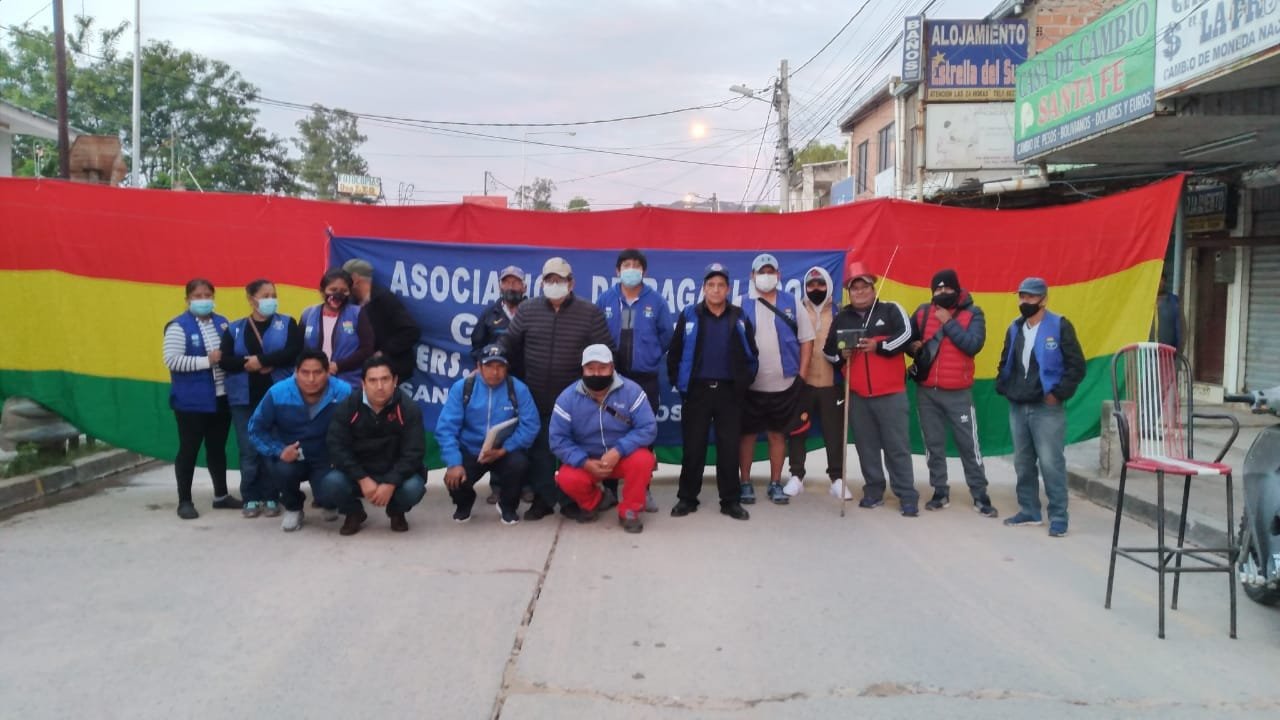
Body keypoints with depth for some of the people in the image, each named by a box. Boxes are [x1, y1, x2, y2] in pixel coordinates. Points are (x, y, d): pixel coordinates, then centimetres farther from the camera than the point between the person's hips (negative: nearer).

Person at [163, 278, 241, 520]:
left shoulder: (222, 323, 10)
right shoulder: (179, 326, -9)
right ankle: (184, 501, 12)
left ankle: (221, 495, 27)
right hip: (191, 402, -6)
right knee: (189, 449, 2)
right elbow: (172, 361, -17)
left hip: (221, 398, 6)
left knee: (217, 447, 15)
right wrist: (206, 361, -22)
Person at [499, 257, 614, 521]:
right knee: (539, 449, 8)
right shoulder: (528, 310, 5)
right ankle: (543, 499, 20)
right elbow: (509, 343, 7)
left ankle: (572, 500, 19)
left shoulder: (590, 313, -1)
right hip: (537, 398, 2)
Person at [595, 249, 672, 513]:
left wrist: (652, 355, 7)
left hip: (645, 378, 0)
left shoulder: (656, 301, 0)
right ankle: (609, 489, 15)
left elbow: (667, 333, 8)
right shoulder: (605, 299, 1)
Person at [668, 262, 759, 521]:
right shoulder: (689, 316, 0)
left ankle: (731, 500, 14)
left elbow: (751, 355, 10)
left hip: (729, 392, 1)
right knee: (693, 447, 5)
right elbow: (674, 354, 3)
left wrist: (744, 383, 3)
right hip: (697, 391, -1)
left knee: (729, 448, 5)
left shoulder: (739, 318, 5)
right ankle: (687, 498, 16)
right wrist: (679, 383, -1)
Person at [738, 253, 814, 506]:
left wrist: (802, 375, 0)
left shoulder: (792, 303, 4)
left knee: (777, 434, 10)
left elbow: (806, 338, 6)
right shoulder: (741, 305, 0)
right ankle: (745, 483, 16)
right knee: (747, 433, 5)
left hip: (783, 384, 1)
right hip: (750, 385, -1)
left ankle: (775, 484, 21)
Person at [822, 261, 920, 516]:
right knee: (866, 447, 12)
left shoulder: (891, 310, -1)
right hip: (857, 395, 4)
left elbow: (905, 335, -15)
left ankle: (907, 497, 5)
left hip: (891, 393, -4)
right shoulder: (841, 318, 10)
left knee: (897, 447, -2)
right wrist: (841, 355, -6)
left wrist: (878, 346, -20)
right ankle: (873, 492, 24)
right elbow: (828, 349, 14)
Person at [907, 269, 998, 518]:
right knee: (933, 445, 9)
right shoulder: (923, 312, 5)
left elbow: (973, 345, -18)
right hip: (926, 391, 3)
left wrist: (948, 322, -17)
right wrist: (913, 347, -6)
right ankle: (940, 492, 21)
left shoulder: (972, 313, -3)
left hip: (958, 393, -3)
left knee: (969, 444, 1)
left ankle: (980, 496, 11)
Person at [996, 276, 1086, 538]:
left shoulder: (1059, 326, -6)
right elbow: (1005, 363, 23)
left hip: (1047, 409, -6)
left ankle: (1059, 517, 2)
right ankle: (1029, 511, 23)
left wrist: (1058, 394, -12)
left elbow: (1076, 366, -9)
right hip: (1017, 408, 6)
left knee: (1051, 463, -6)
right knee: (1022, 463, 12)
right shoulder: (1015, 328, 12)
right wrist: (1003, 388, 9)